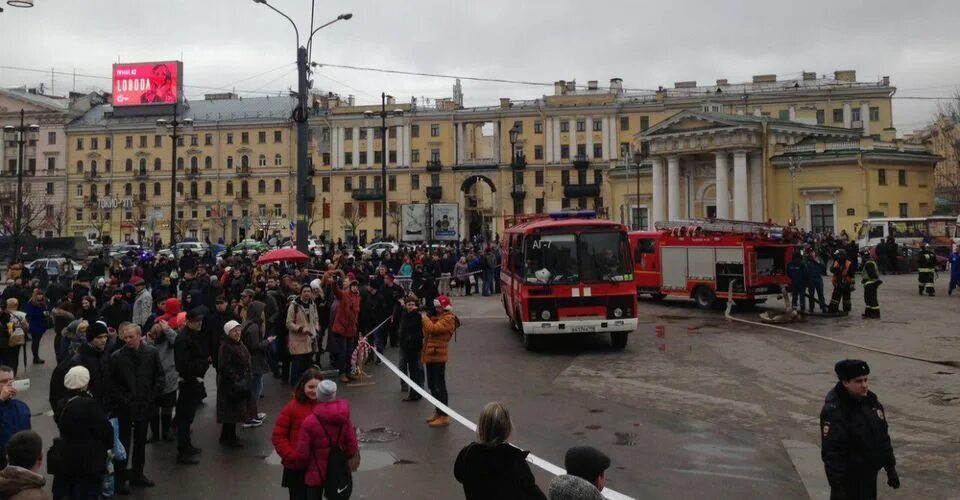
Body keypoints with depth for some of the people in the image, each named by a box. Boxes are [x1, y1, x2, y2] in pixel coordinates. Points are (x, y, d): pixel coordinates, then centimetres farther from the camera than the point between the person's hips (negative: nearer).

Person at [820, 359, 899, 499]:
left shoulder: (871, 400, 3)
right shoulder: (833, 410, -23)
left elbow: (883, 435, 14)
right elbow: (831, 453, -24)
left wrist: (891, 467, 15)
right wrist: (837, 486, -25)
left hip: (870, 475, 8)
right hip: (849, 480, -8)